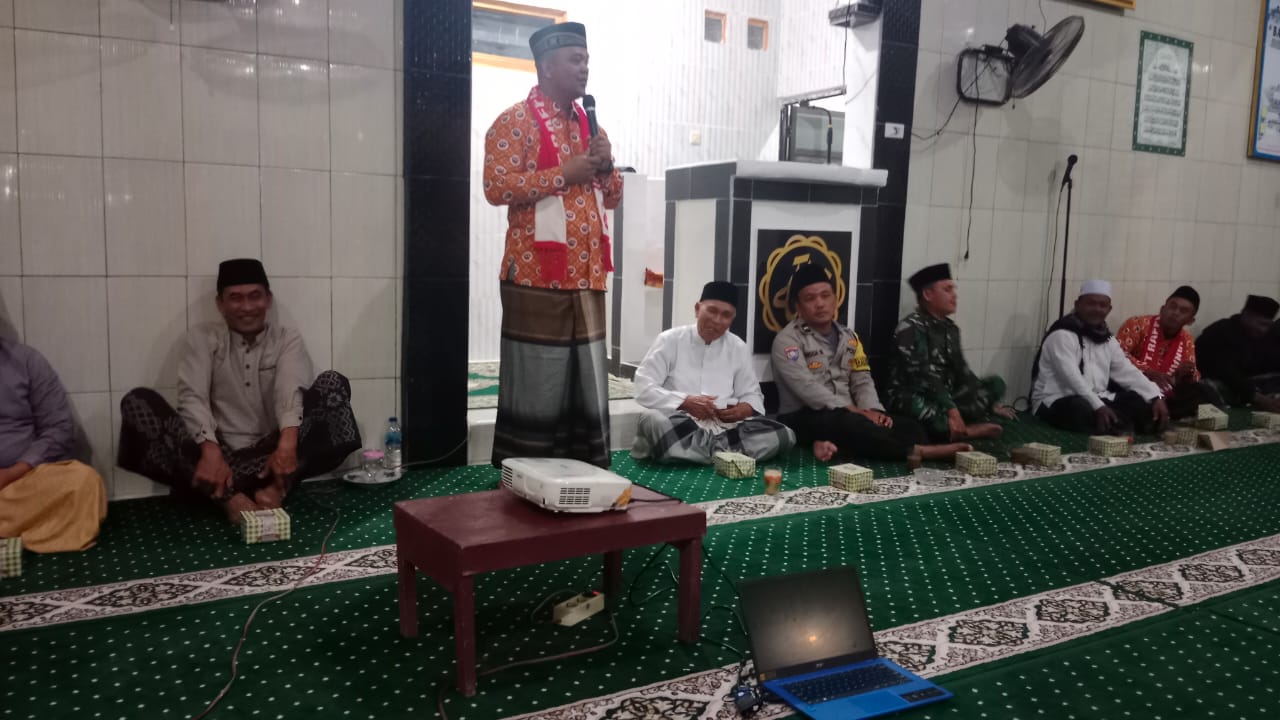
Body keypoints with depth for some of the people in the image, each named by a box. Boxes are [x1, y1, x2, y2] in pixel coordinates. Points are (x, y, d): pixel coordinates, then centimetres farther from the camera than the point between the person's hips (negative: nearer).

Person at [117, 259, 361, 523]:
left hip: (270, 457, 0)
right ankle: (229, 497, -36)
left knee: (333, 384, -19)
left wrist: (287, 444, -33)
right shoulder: (203, 337, 8)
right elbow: (192, 399, -7)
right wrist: (210, 451, -28)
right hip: (217, 457, 1)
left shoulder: (288, 339, 8)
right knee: (138, 401, -21)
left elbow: (292, 391, -12)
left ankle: (274, 488, -36)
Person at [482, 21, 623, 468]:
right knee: (535, 391, -1)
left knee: (588, 391, 10)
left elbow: (612, 198, 22)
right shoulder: (515, 121, -4)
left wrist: (605, 167, 1)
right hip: (537, 278, -7)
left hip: (587, 277, 7)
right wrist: (563, 173, -16)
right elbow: (495, 187, -15)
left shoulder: (589, 125, 19)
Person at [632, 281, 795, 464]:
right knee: (653, 421, -38)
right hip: (679, 424, -4)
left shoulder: (739, 348, 15)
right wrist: (685, 402, -16)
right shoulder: (670, 340, 5)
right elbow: (644, 388, -1)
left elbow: (752, 394, 18)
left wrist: (745, 408, -7)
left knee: (784, 436, -21)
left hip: (724, 427, 4)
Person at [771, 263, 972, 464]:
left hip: (847, 415, 7)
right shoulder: (787, 340, -5)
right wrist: (853, 410, -23)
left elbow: (862, 381, 10)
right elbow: (807, 388, -17)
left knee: (910, 427, -17)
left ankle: (835, 446, -37)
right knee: (849, 424, -40)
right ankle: (914, 451, -35)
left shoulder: (849, 337, 17)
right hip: (804, 418, -7)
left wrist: (872, 410, -12)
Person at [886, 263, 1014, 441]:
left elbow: (961, 371, 15)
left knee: (996, 384, 4)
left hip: (945, 398, 9)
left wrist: (990, 402, 7)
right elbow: (924, 376, -24)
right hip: (912, 398, -9)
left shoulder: (950, 328, 13)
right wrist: (951, 409, -31)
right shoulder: (911, 328, -14)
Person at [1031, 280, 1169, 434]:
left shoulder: (1106, 339, 15)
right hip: (1057, 402, -8)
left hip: (1097, 400, 8)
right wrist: (1099, 407, -34)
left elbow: (1127, 372, 10)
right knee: (1084, 410, -39)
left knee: (1141, 403, -8)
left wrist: (1157, 398, -4)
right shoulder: (1062, 335, -12)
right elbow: (1072, 377, -24)